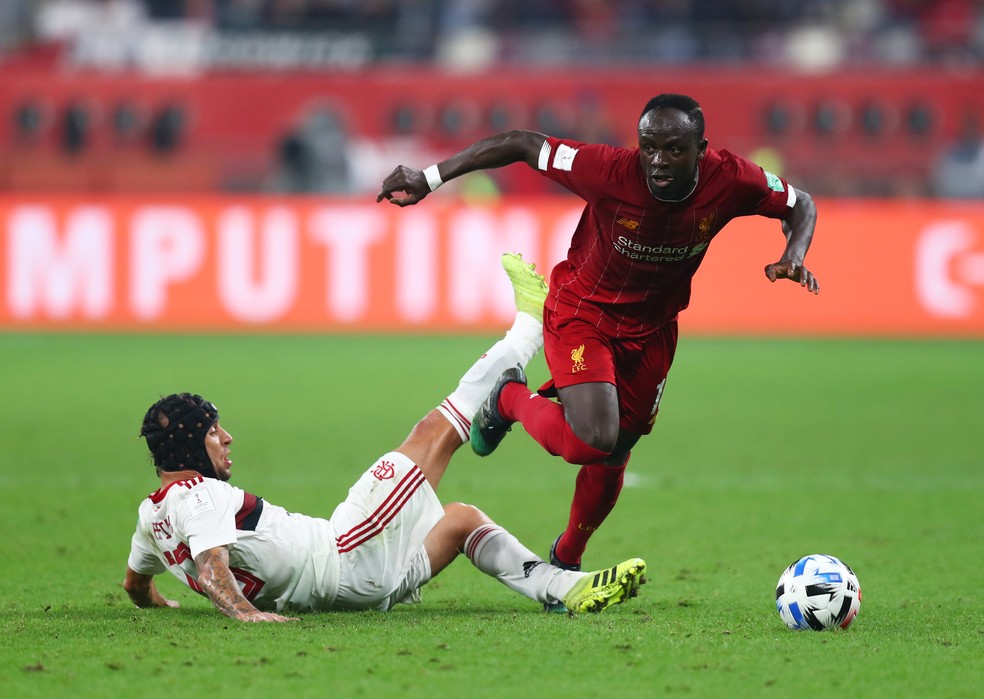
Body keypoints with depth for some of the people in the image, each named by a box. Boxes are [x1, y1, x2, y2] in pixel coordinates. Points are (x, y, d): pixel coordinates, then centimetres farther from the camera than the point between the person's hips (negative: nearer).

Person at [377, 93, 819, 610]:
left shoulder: (730, 182, -23)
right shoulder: (610, 171, -33)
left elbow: (800, 204, -3)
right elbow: (520, 144, -21)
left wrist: (794, 256, -24)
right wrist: (429, 179, -18)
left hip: (652, 329, 4)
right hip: (582, 311, -4)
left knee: (612, 459, 13)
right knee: (591, 441, -25)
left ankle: (566, 559, 42)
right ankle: (510, 400, 8)